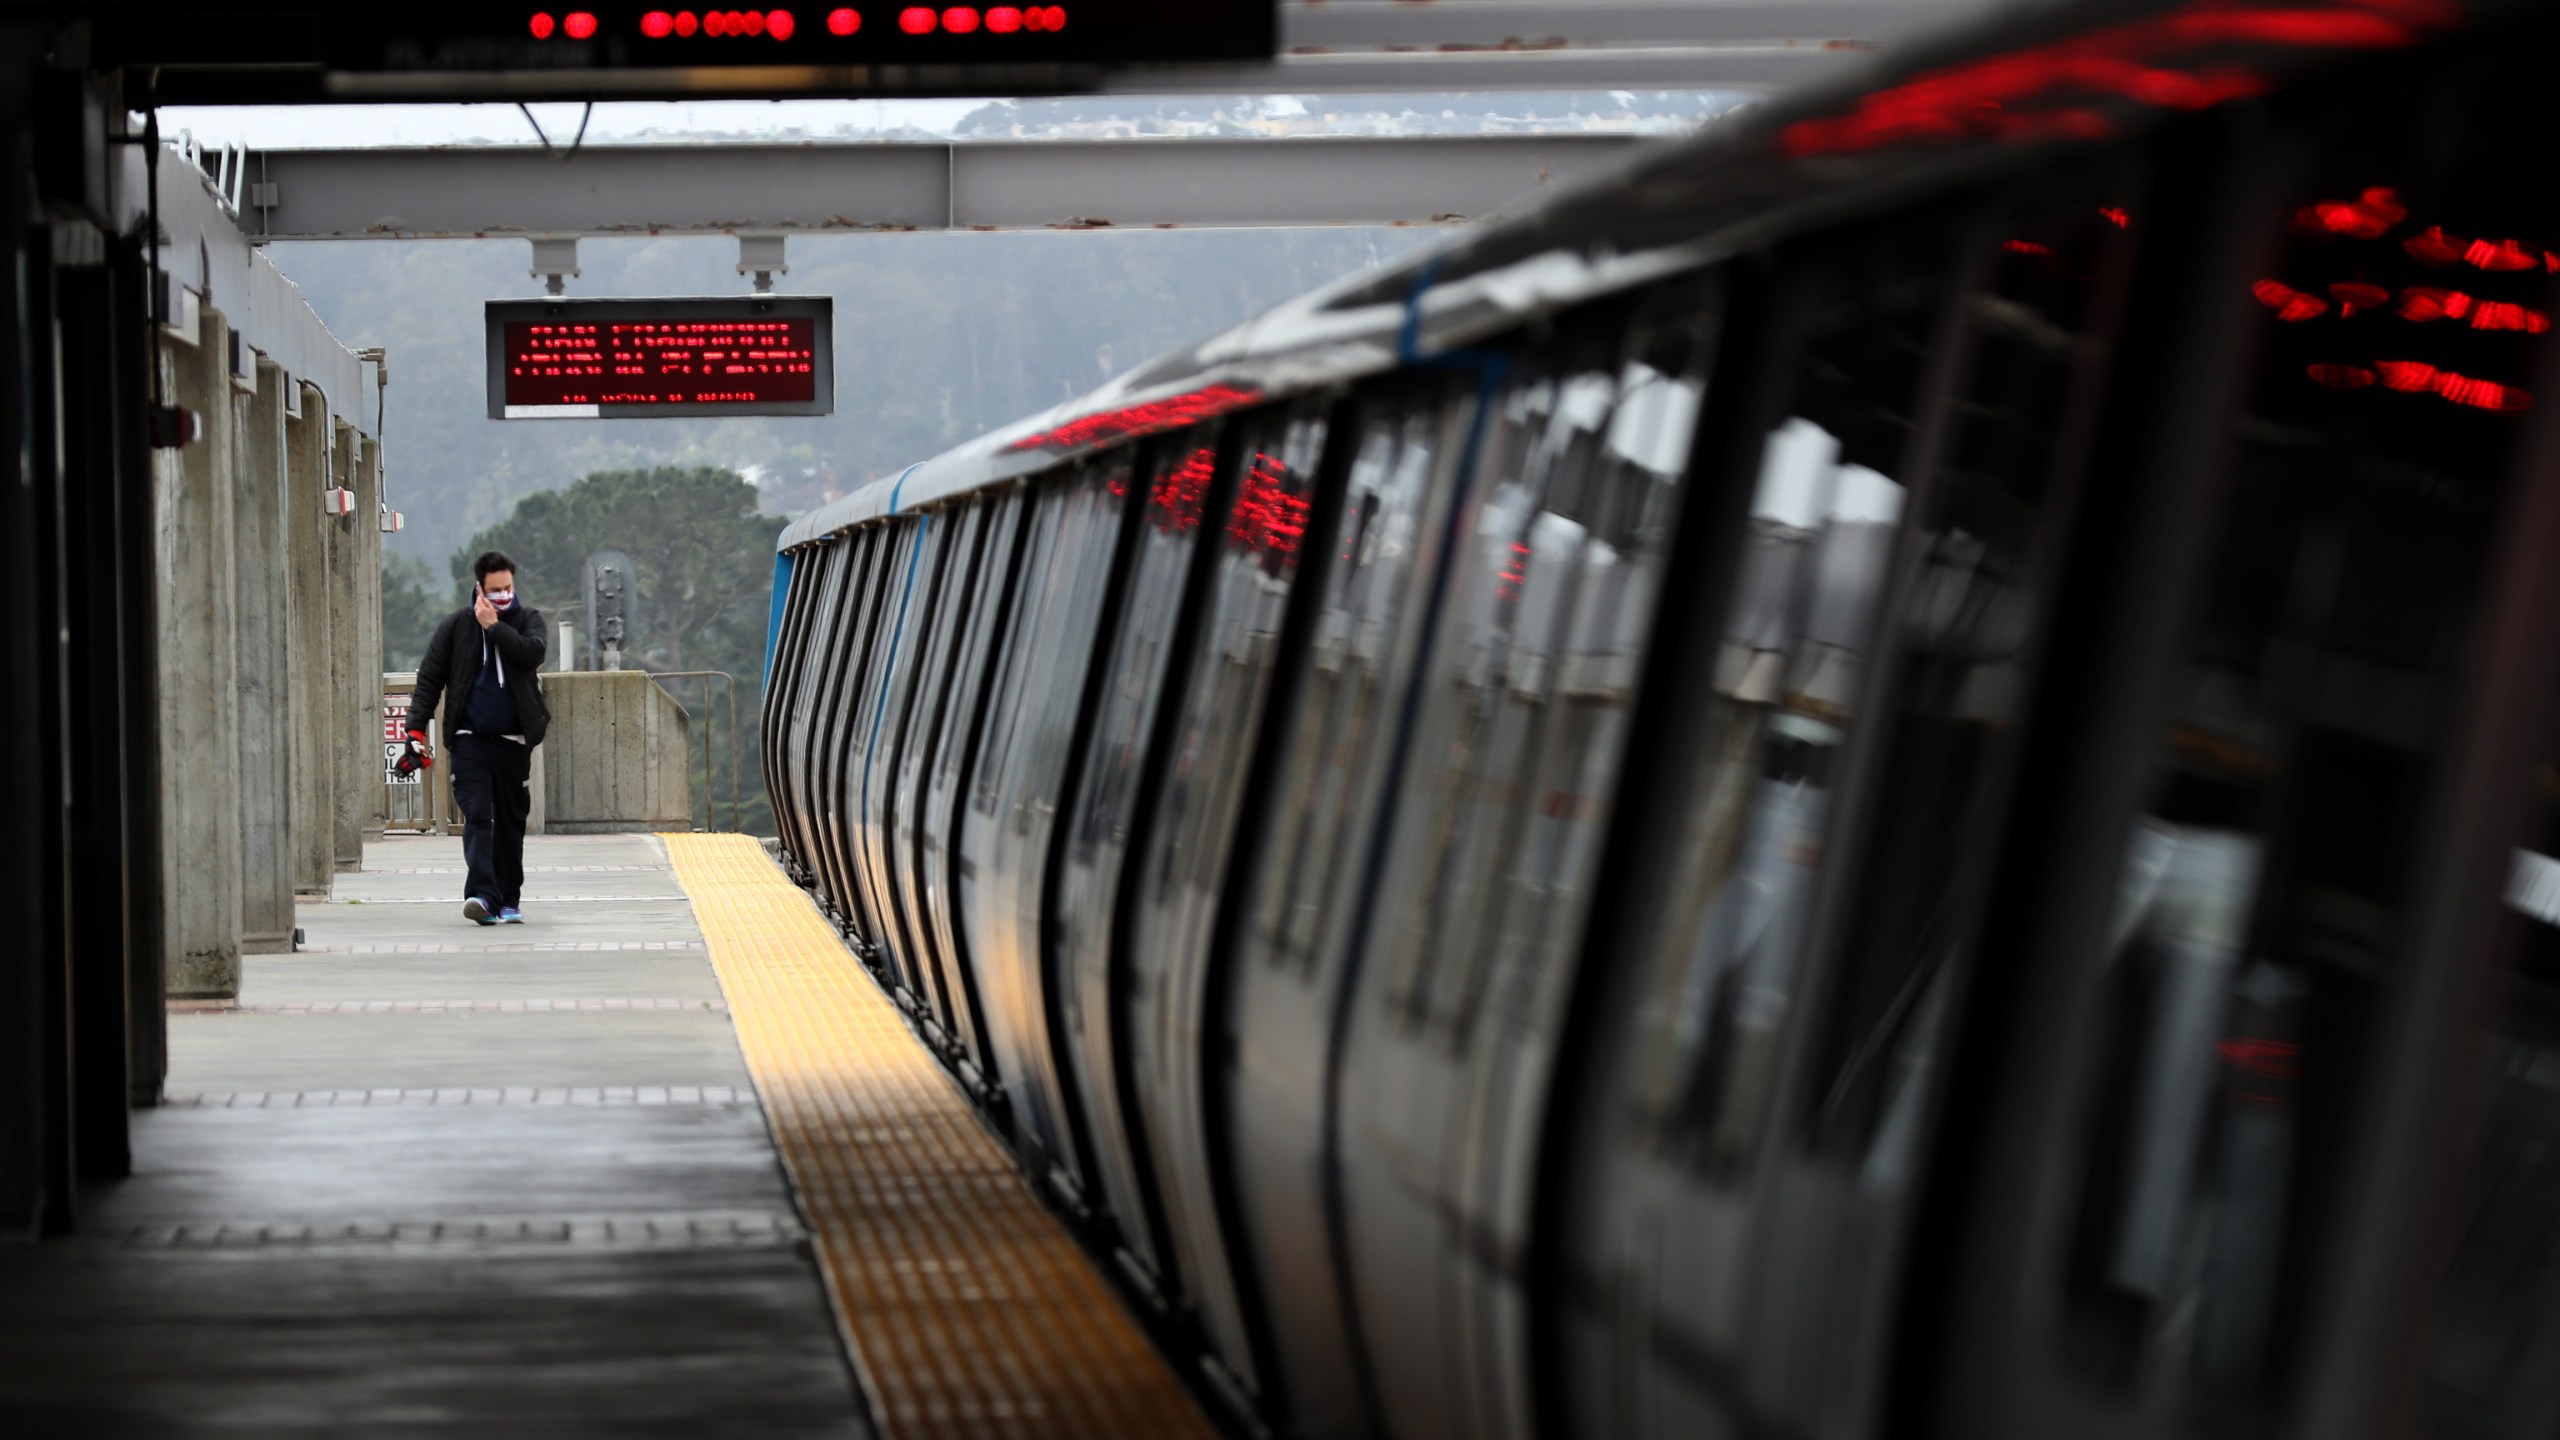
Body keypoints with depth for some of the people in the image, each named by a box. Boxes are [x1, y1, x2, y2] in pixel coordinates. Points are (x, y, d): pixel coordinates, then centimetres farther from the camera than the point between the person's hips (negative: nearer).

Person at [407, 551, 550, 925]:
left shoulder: (527, 619, 6)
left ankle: (508, 901, 19)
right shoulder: (456, 626, 5)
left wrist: (495, 626, -13)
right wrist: (417, 726, -4)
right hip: (470, 739, -2)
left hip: (513, 740, 2)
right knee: (477, 814, -16)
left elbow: (534, 653, -15)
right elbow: (429, 677, 5)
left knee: (511, 821, 9)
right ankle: (482, 894, -26)